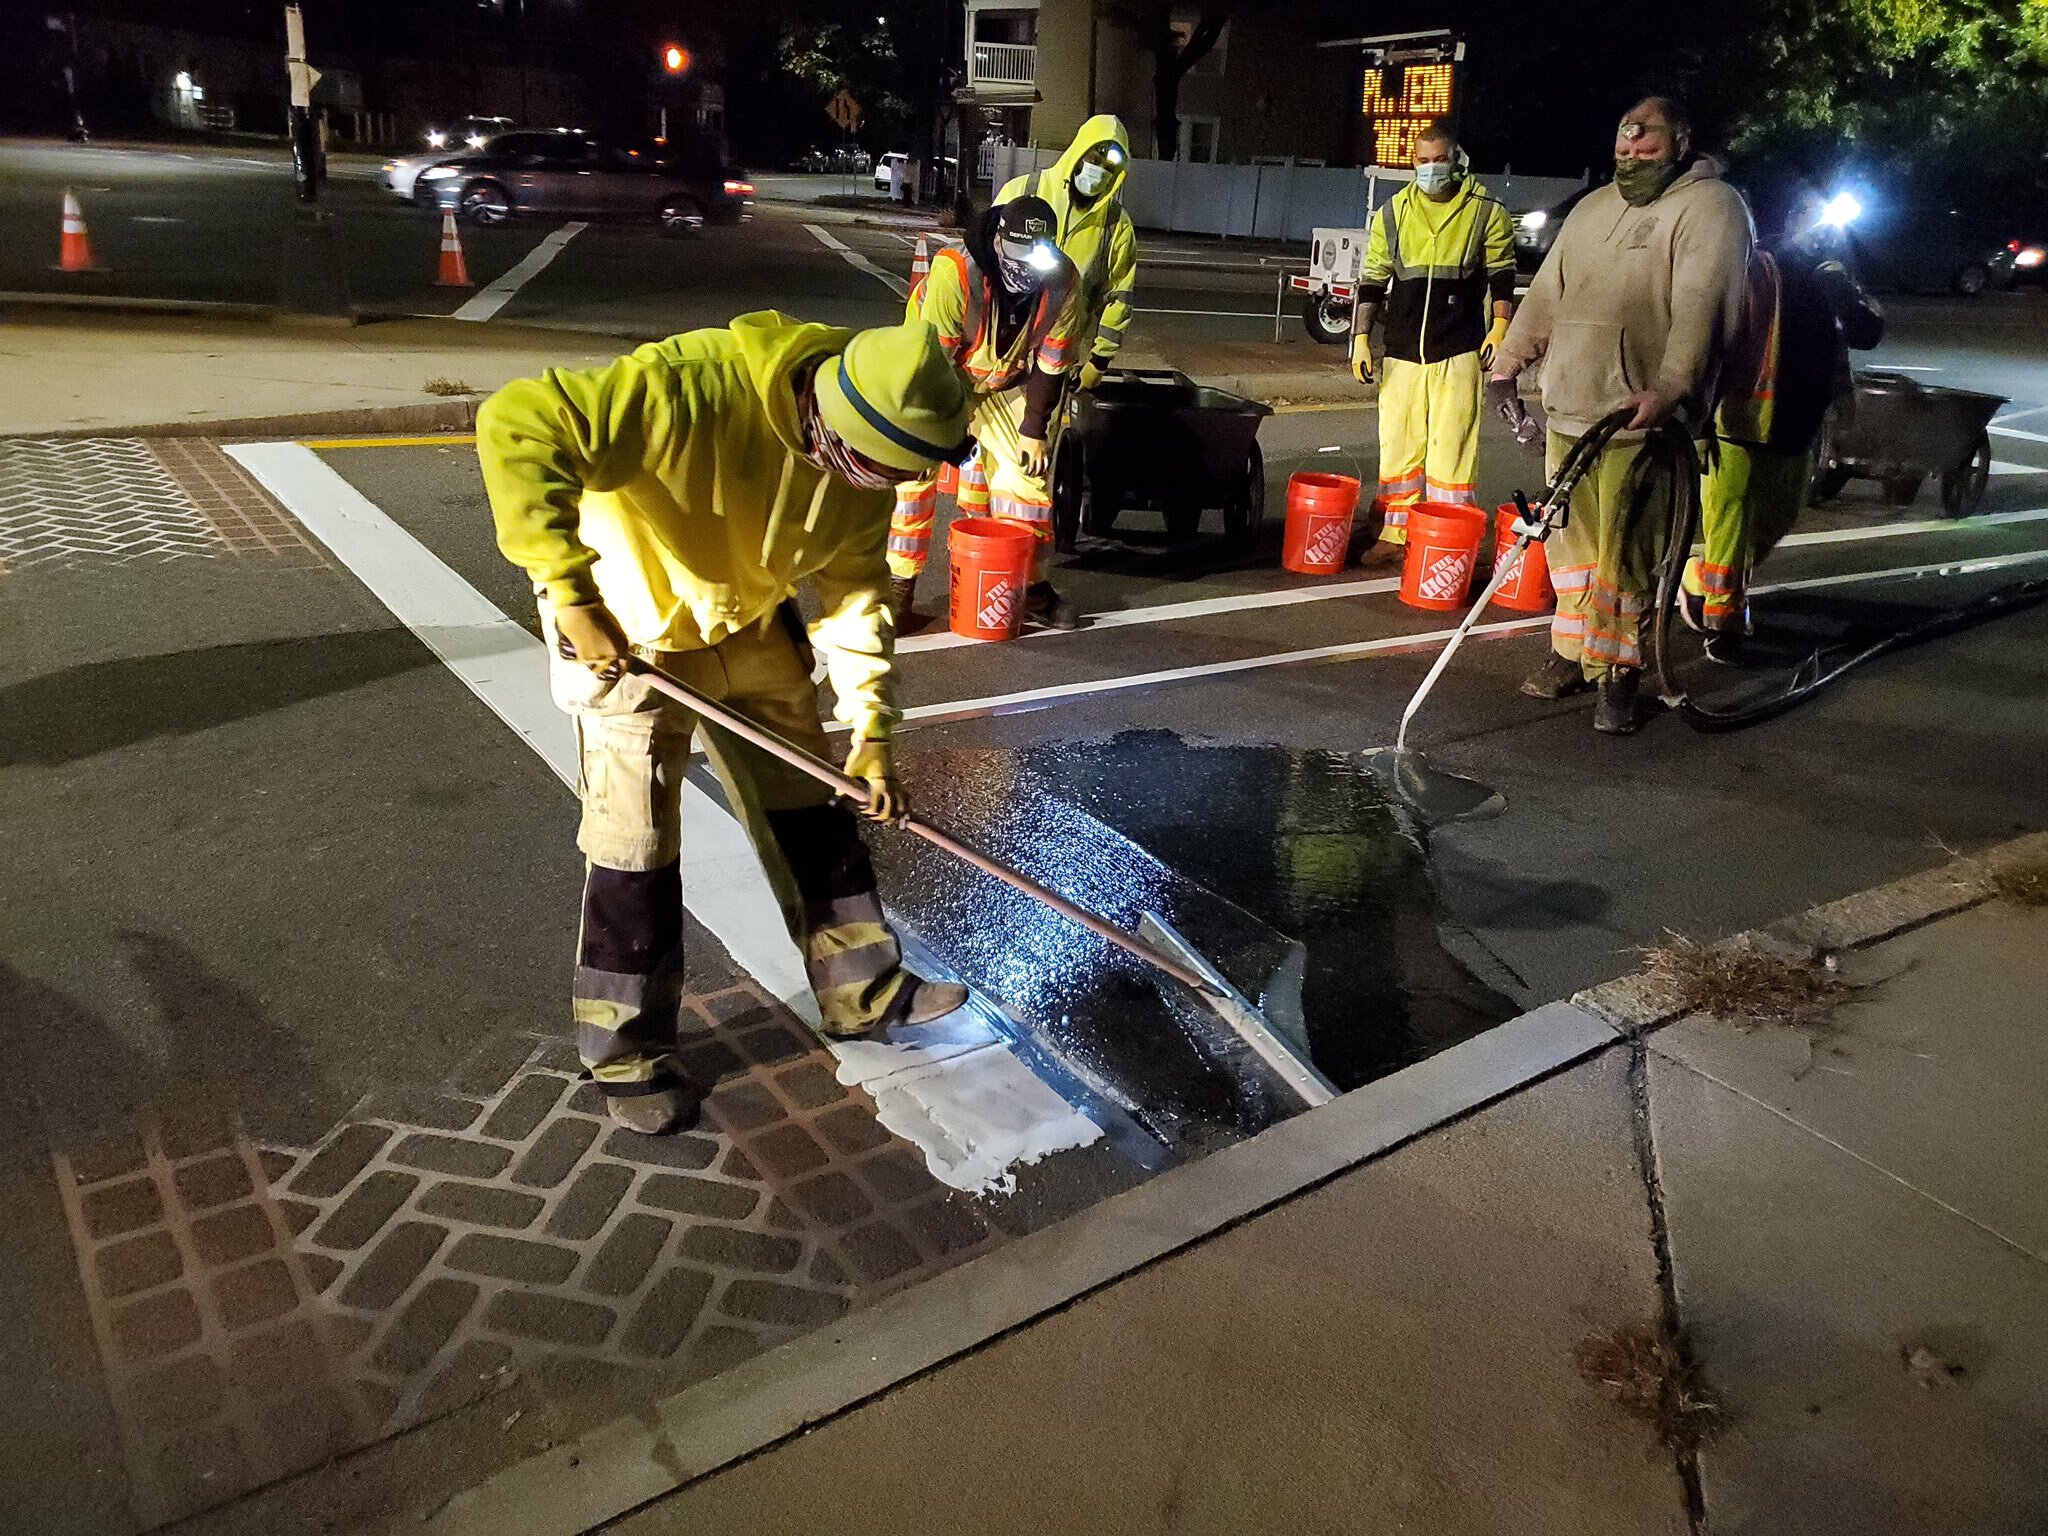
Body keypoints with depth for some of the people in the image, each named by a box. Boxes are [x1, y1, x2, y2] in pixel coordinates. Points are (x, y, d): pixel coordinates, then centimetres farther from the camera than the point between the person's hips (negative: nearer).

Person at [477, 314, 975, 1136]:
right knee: (637, 848, -1)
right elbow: (516, 426, -41)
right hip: (621, 632, -6)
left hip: (748, 627, 6)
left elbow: (855, 589, -2)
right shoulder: (693, 390, -36)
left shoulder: (862, 453, -13)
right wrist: (573, 596, -43)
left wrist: (870, 729, -5)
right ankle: (627, 1051, 19)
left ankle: (865, 989, 30)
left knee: (808, 807, 12)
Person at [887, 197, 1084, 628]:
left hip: (1004, 383, 4)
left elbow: (1051, 364, -7)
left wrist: (1034, 429, -5)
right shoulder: (954, 271, -34)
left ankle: (1029, 581, 14)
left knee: (1026, 470, -1)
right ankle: (899, 584, -4)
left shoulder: (1063, 282, -20)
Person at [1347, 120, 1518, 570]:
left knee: (1451, 448, -5)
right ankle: (1395, 536, 16)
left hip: (1459, 354, -3)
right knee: (1398, 445, 6)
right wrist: (1360, 338, 4)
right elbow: (1372, 280, 11)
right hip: (1402, 352, 3)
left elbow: (1502, 275, 6)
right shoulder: (1393, 212, 10)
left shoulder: (1486, 211, 3)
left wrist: (1499, 328, -6)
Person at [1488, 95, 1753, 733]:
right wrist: (1508, 360, 15)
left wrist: (1668, 388, -31)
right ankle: (1571, 653, 22)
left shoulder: (1710, 207, -4)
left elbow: (1699, 305, -18)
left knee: (1625, 552, -6)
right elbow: (1546, 291, 23)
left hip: (1640, 416, -6)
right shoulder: (1593, 207, 19)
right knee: (1571, 537, 11)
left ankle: (1618, 674, 2)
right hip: (1569, 407, 7)